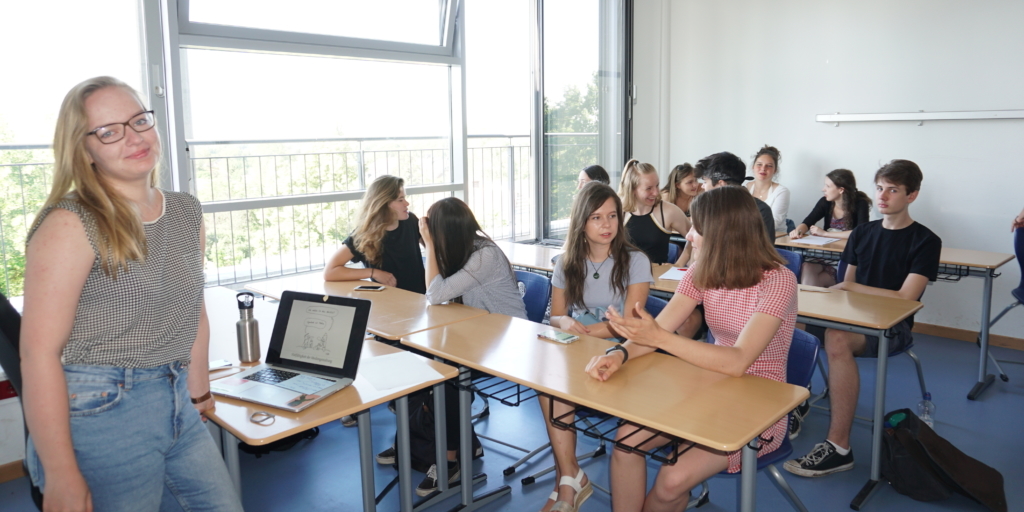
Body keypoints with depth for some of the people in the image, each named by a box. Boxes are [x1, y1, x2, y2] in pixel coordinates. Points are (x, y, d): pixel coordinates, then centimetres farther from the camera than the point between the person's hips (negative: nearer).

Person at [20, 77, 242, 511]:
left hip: (177, 408, 7)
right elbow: (39, 351, -16)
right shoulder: (70, 224, -13)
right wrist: (61, 477, -17)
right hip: (100, 415, -6)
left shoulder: (187, 212, 7)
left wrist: (198, 392, 15)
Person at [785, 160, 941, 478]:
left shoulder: (925, 242, -2)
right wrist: (836, 290, -7)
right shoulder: (862, 233, 14)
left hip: (893, 326, -5)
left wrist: (851, 287, -10)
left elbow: (905, 297, -12)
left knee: (837, 338, -38)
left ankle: (839, 446, -32)